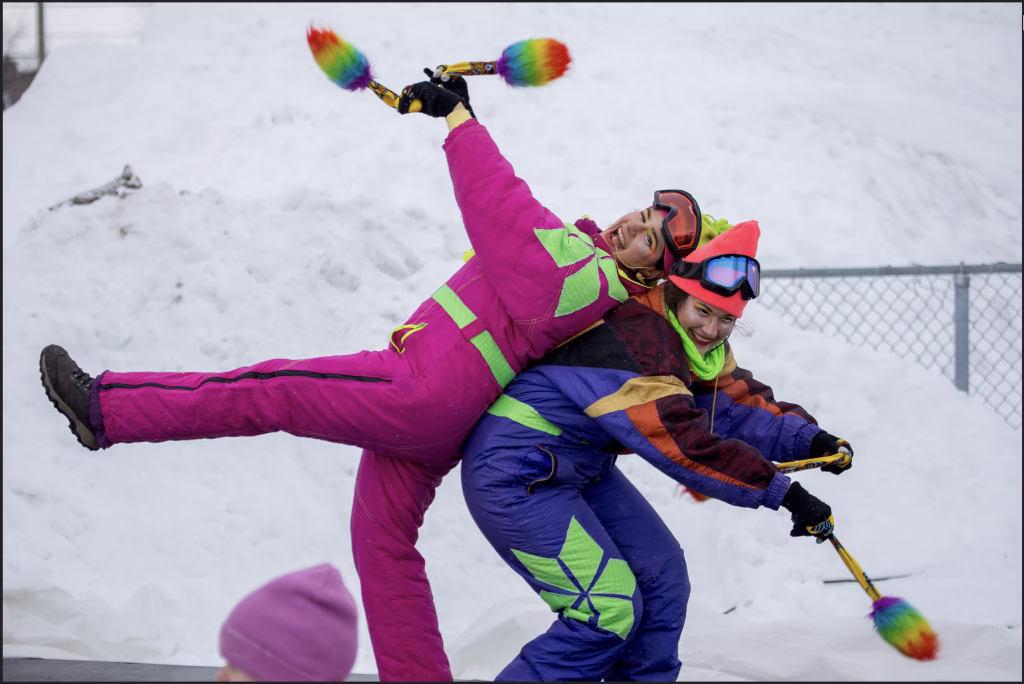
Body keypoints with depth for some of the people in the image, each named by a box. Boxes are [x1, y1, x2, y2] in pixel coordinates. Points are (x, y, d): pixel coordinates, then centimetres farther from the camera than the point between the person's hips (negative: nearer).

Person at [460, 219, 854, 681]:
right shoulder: (635, 338, -29)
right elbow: (683, 443, -33)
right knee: (609, 610, -13)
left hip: (579, 466, 10)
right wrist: (784, 493, -31)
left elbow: (738, 402, 6)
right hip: (513, 475, -10)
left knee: (660, 575, 8)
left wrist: (807, 438, -13)